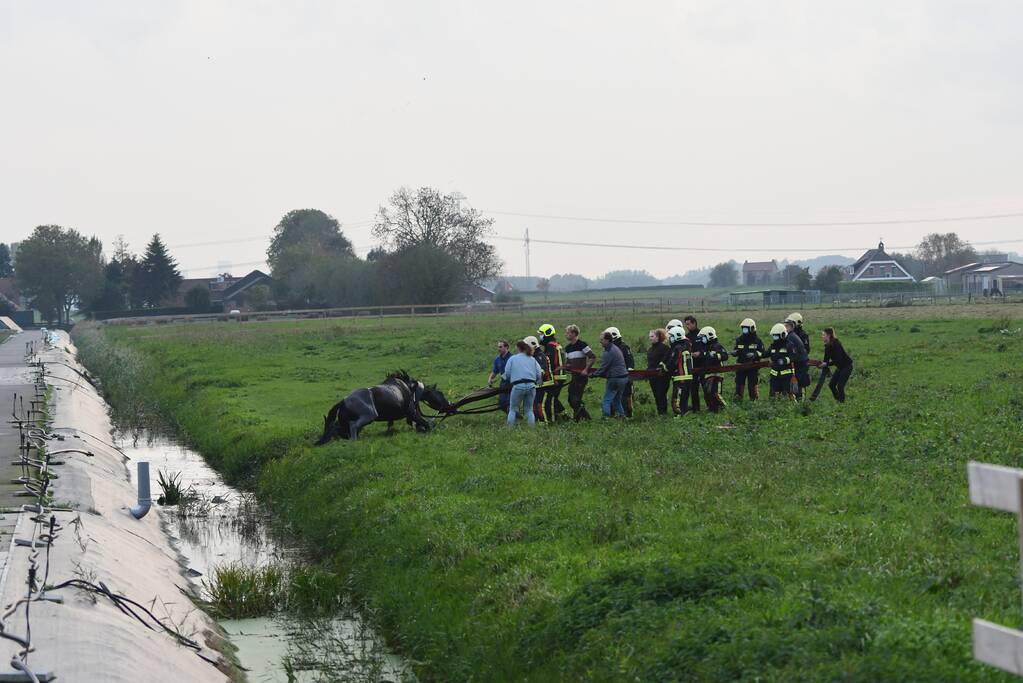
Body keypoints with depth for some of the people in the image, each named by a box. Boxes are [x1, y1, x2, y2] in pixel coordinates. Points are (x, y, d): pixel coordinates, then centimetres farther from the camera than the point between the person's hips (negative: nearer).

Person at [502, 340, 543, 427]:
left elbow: (507, 374, 3)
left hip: (518, 386, -3)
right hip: (531, 386, 3)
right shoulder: (532, 359, 14)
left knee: (513, 409, 7)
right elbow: (539, 374, 9)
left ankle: (510, 428, 2)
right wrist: (536, 382, 24)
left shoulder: (512, 358, 5)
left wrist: (503, 376, 24)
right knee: (529, 409, 13)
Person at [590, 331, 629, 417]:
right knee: (617, 400, 20)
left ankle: (606, 416, -9)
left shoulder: (608, 352, -17)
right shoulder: (616, 348, 14)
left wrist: (593, 374, -1)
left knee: (607, 400, -4)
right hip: (624, 377, 10)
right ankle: (621, 415, 20)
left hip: (615, 379, -10)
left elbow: (603, 368, -14)